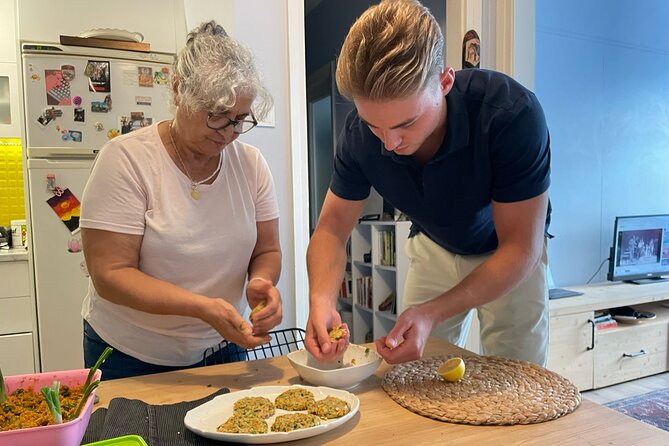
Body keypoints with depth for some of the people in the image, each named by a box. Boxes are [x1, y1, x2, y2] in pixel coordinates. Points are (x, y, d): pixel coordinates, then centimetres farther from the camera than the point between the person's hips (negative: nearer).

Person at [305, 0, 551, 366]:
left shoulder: (512, 113, -36)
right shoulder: (361, 130, -24)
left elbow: (521, 248, -32)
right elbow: (332, 227, -17)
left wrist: (432, 313, -45)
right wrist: (321, 300, -37)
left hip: (508, 254, -2)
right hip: (434, 249, 3)